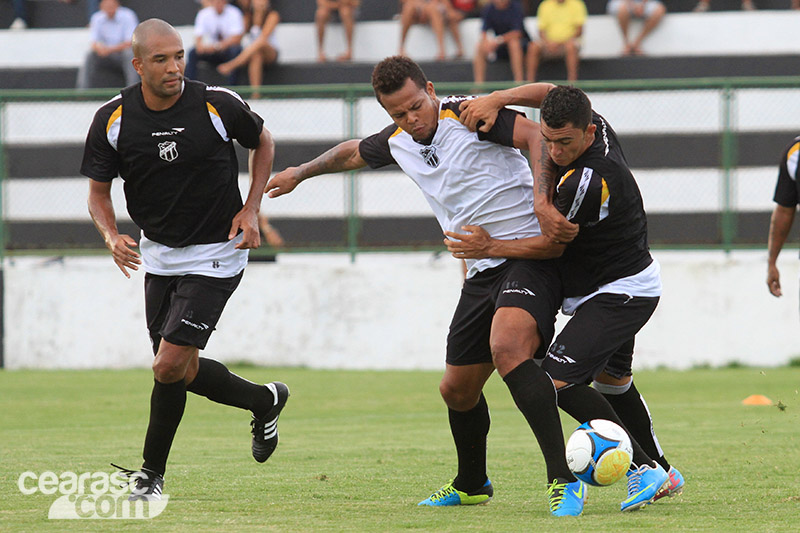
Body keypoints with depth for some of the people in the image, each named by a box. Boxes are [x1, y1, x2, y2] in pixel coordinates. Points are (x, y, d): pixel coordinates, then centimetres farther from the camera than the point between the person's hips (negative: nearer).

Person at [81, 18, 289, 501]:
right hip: (159, 256, 5)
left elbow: (263, 142, 5)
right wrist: (112, 237, -18)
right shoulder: (113, 120, -10)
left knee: (170, 366, -14)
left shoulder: (219, 106, -16)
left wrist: (251, 210, -5)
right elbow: (98, 191, 2)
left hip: (216, 254, -5)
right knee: (180, 370, 11)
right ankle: (264, 399, 35)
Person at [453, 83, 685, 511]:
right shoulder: (597, 128, -6)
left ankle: (643, 469, -17)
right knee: (611, 380, 28)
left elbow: (554, 242, -17)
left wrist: (491, 248, -9)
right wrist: (496, 99, -5)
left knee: (558, 380, -21)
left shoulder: (588, 181, -31)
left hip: (618, 294, -11)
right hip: (627, 287, 11)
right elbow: (547, 92, 12)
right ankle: (663, 472, 43)